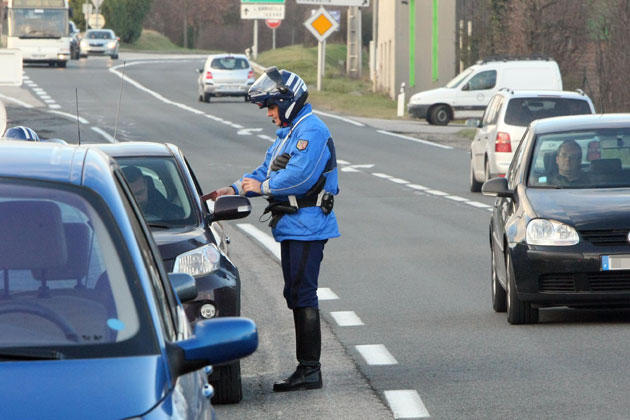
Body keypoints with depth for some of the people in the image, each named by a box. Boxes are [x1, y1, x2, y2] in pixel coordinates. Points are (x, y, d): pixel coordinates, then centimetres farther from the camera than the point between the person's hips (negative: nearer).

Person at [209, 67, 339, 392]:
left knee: (303, 295, -10)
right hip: (292, 227, 11)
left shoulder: (311, 131, -14)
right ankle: (307, 367, 17)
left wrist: (262, 186, -14)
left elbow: (299, 176, -24)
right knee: (295, 295, 12)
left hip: (307, 227, -11)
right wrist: (235, 189, 5)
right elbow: (267, 170, 19)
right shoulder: (288, 132, 20)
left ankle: (310, 370, -9)